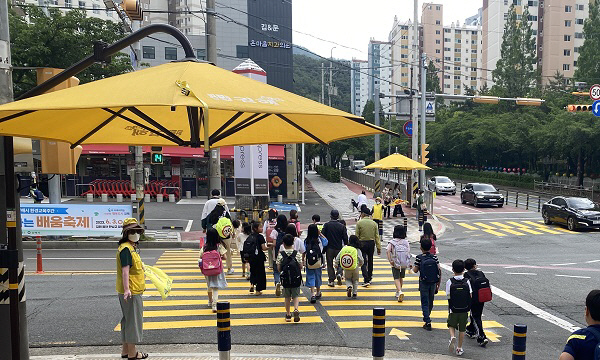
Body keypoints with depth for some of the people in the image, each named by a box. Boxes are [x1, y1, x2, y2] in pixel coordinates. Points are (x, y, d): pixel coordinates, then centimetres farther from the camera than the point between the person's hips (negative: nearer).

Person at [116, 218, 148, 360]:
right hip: (131, 292, -11)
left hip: (133, 291, 11)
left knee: (128, 320, 18)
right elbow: (125, 270, -27)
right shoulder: (126, 249, -18)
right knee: (134, 320, -1)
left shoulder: (132, 247, 14)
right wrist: (127, 289, -33)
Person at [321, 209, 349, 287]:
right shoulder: (342, 226, -5)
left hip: (329, 248, 0)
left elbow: (322, 236, -5)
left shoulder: (327, 225, -6)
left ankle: (331, 280, 8)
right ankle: (339, 274, -11)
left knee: (330, 264, 10)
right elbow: (345, 238, -3)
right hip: (339, 248, 0)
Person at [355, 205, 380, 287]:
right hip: (371, 243, 4)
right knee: (370, 261, 19)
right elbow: (377, 237, 1)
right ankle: (369, 277, 33)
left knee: (363, 262, 0)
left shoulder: (359, 223, -9)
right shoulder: (374, 223, 1)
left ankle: (366, 280, -10)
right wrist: (379, 248, 5)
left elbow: (356, 236, -8)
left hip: (362, 244, -4)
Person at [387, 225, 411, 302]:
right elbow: (409, 253, -4)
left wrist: (390, 260, -17)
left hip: (395, 264, -3)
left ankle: (400, 291, -22)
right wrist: (409, 264, 3)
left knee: (396, 278, 1)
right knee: (401, 277, 19)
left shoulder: (392, 242, -8)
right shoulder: (406, 242, -1)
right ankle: (398, 292, 31)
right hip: (404, 264, 3)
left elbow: (388, 251, -22)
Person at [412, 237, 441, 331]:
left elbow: (415, 270, -11)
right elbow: (439, 270, -5)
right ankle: (427, 317, 39)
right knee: (430, 301, 20)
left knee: (425, 302, 3)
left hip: (423, 283, -3)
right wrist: (438, 284, 3)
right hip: (433, 283, 4)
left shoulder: (419, 257, -12)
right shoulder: (434, 257, -4)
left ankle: (428, 322, -5)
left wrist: (413, 266, 10)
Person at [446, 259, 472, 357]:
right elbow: (470, 296, -5)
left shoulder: (450, 282, -13)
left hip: (453, 310, -1)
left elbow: (448, 297, -14)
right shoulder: (467, 282, -7)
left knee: (451, 326, 19)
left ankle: (452, 337, -9)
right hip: (464, 310, 2)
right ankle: (459, 349, 21)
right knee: (462, 329, 14)